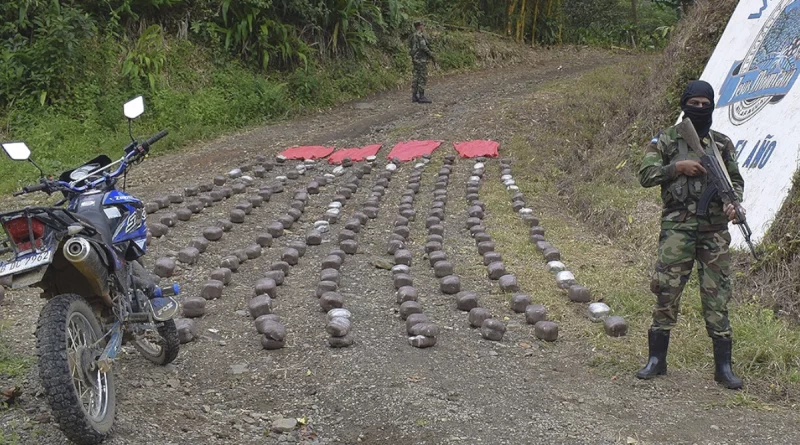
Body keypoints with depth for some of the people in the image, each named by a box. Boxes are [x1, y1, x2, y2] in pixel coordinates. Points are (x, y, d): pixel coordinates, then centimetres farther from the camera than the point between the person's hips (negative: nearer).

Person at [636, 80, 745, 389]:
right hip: (677, 227, -2)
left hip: (714, 229, 2)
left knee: (717, 296, 2)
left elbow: (736, 179, 14)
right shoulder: (666, 140, 4)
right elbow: (646, 175, -3)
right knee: (667, 292, -1)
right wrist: (677, 168, -15)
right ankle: (657, 359, 11)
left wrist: (733, 202, -6)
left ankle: (723, 366, 9)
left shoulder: (722, 143, 12)